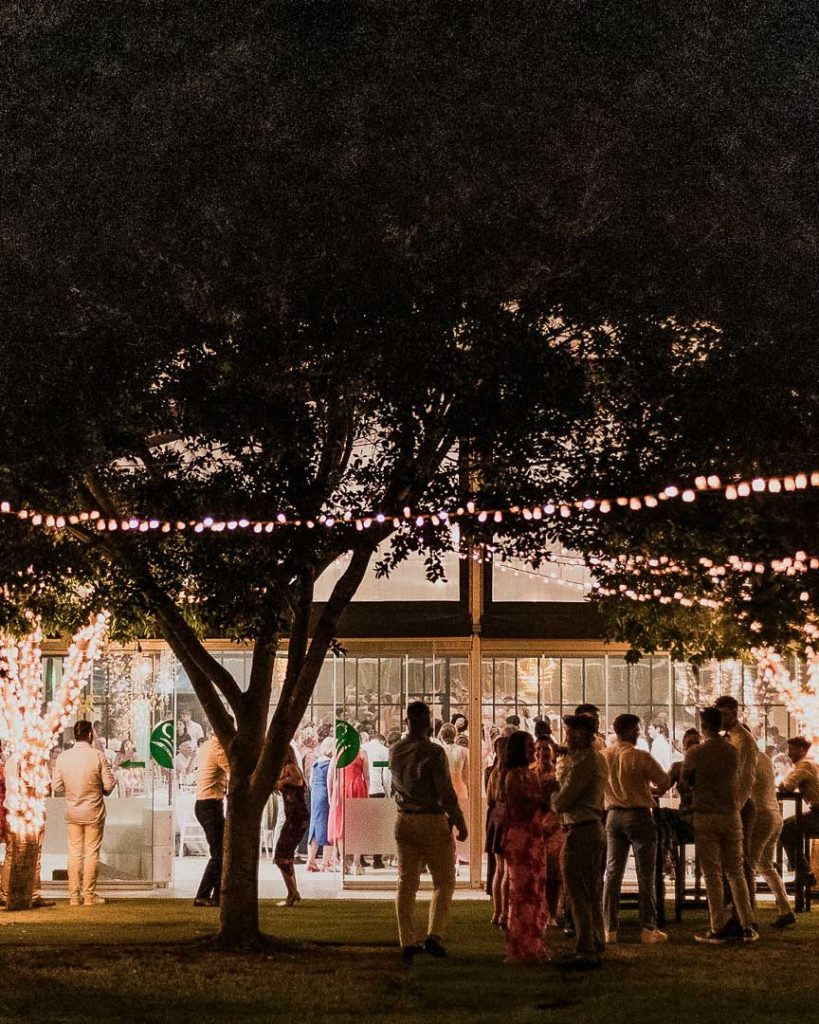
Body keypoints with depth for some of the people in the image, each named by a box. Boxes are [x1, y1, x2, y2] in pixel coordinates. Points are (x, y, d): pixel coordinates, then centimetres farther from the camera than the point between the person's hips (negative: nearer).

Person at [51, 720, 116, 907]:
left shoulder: (63, 757, -5)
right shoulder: (98, 755, -14)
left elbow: (56, 787, -1)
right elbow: (109, 785, -13)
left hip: (72, 812, 3)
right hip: (93, 811, -3)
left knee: (74, 853, 10)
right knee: (92, 853, 5)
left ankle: (74, 895, 12)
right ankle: (89, 895, 6)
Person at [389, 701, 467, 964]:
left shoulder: (395, 751, 4)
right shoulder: (434, 752, -14)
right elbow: (446, 792, -14)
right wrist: (459, 822, -6)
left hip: (403, 820, 6)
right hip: (431, 819, -6)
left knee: (406, 882, 8)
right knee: (443, 881, 5)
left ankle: (407, 942, 9)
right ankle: (434, 935, -7)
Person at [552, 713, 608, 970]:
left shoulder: (583, 763, -18)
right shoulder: (598, 759, 14)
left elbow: (561, 802, -16)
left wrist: (553, 799, 4)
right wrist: (568, 761, 7)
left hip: (579, 832, -10)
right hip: (596, 829, 10)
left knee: (577, 894, -6)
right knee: (593, 894, 16)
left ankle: (586, 953, -6)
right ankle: (596, 947, 23)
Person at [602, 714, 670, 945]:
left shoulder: (602, 757, -1)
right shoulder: (640, 757, -15)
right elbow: (664, 782, -9)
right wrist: (652, 791, 12)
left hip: (613, 815, 5)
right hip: (639, 815, -5)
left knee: (612, 873, 8)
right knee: (645, 875, 2)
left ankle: (610, 929, 7)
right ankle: (648, 929, 2)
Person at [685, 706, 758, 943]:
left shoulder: (695, 753, -7)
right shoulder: (734, 751, 2)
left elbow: (685, 781, 6)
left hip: (706, 817, -3)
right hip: (732, 815, 3)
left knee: (712, 873, 1)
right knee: (736, 872, 10)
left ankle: (718, 929, 0)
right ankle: (747, 927, 8)